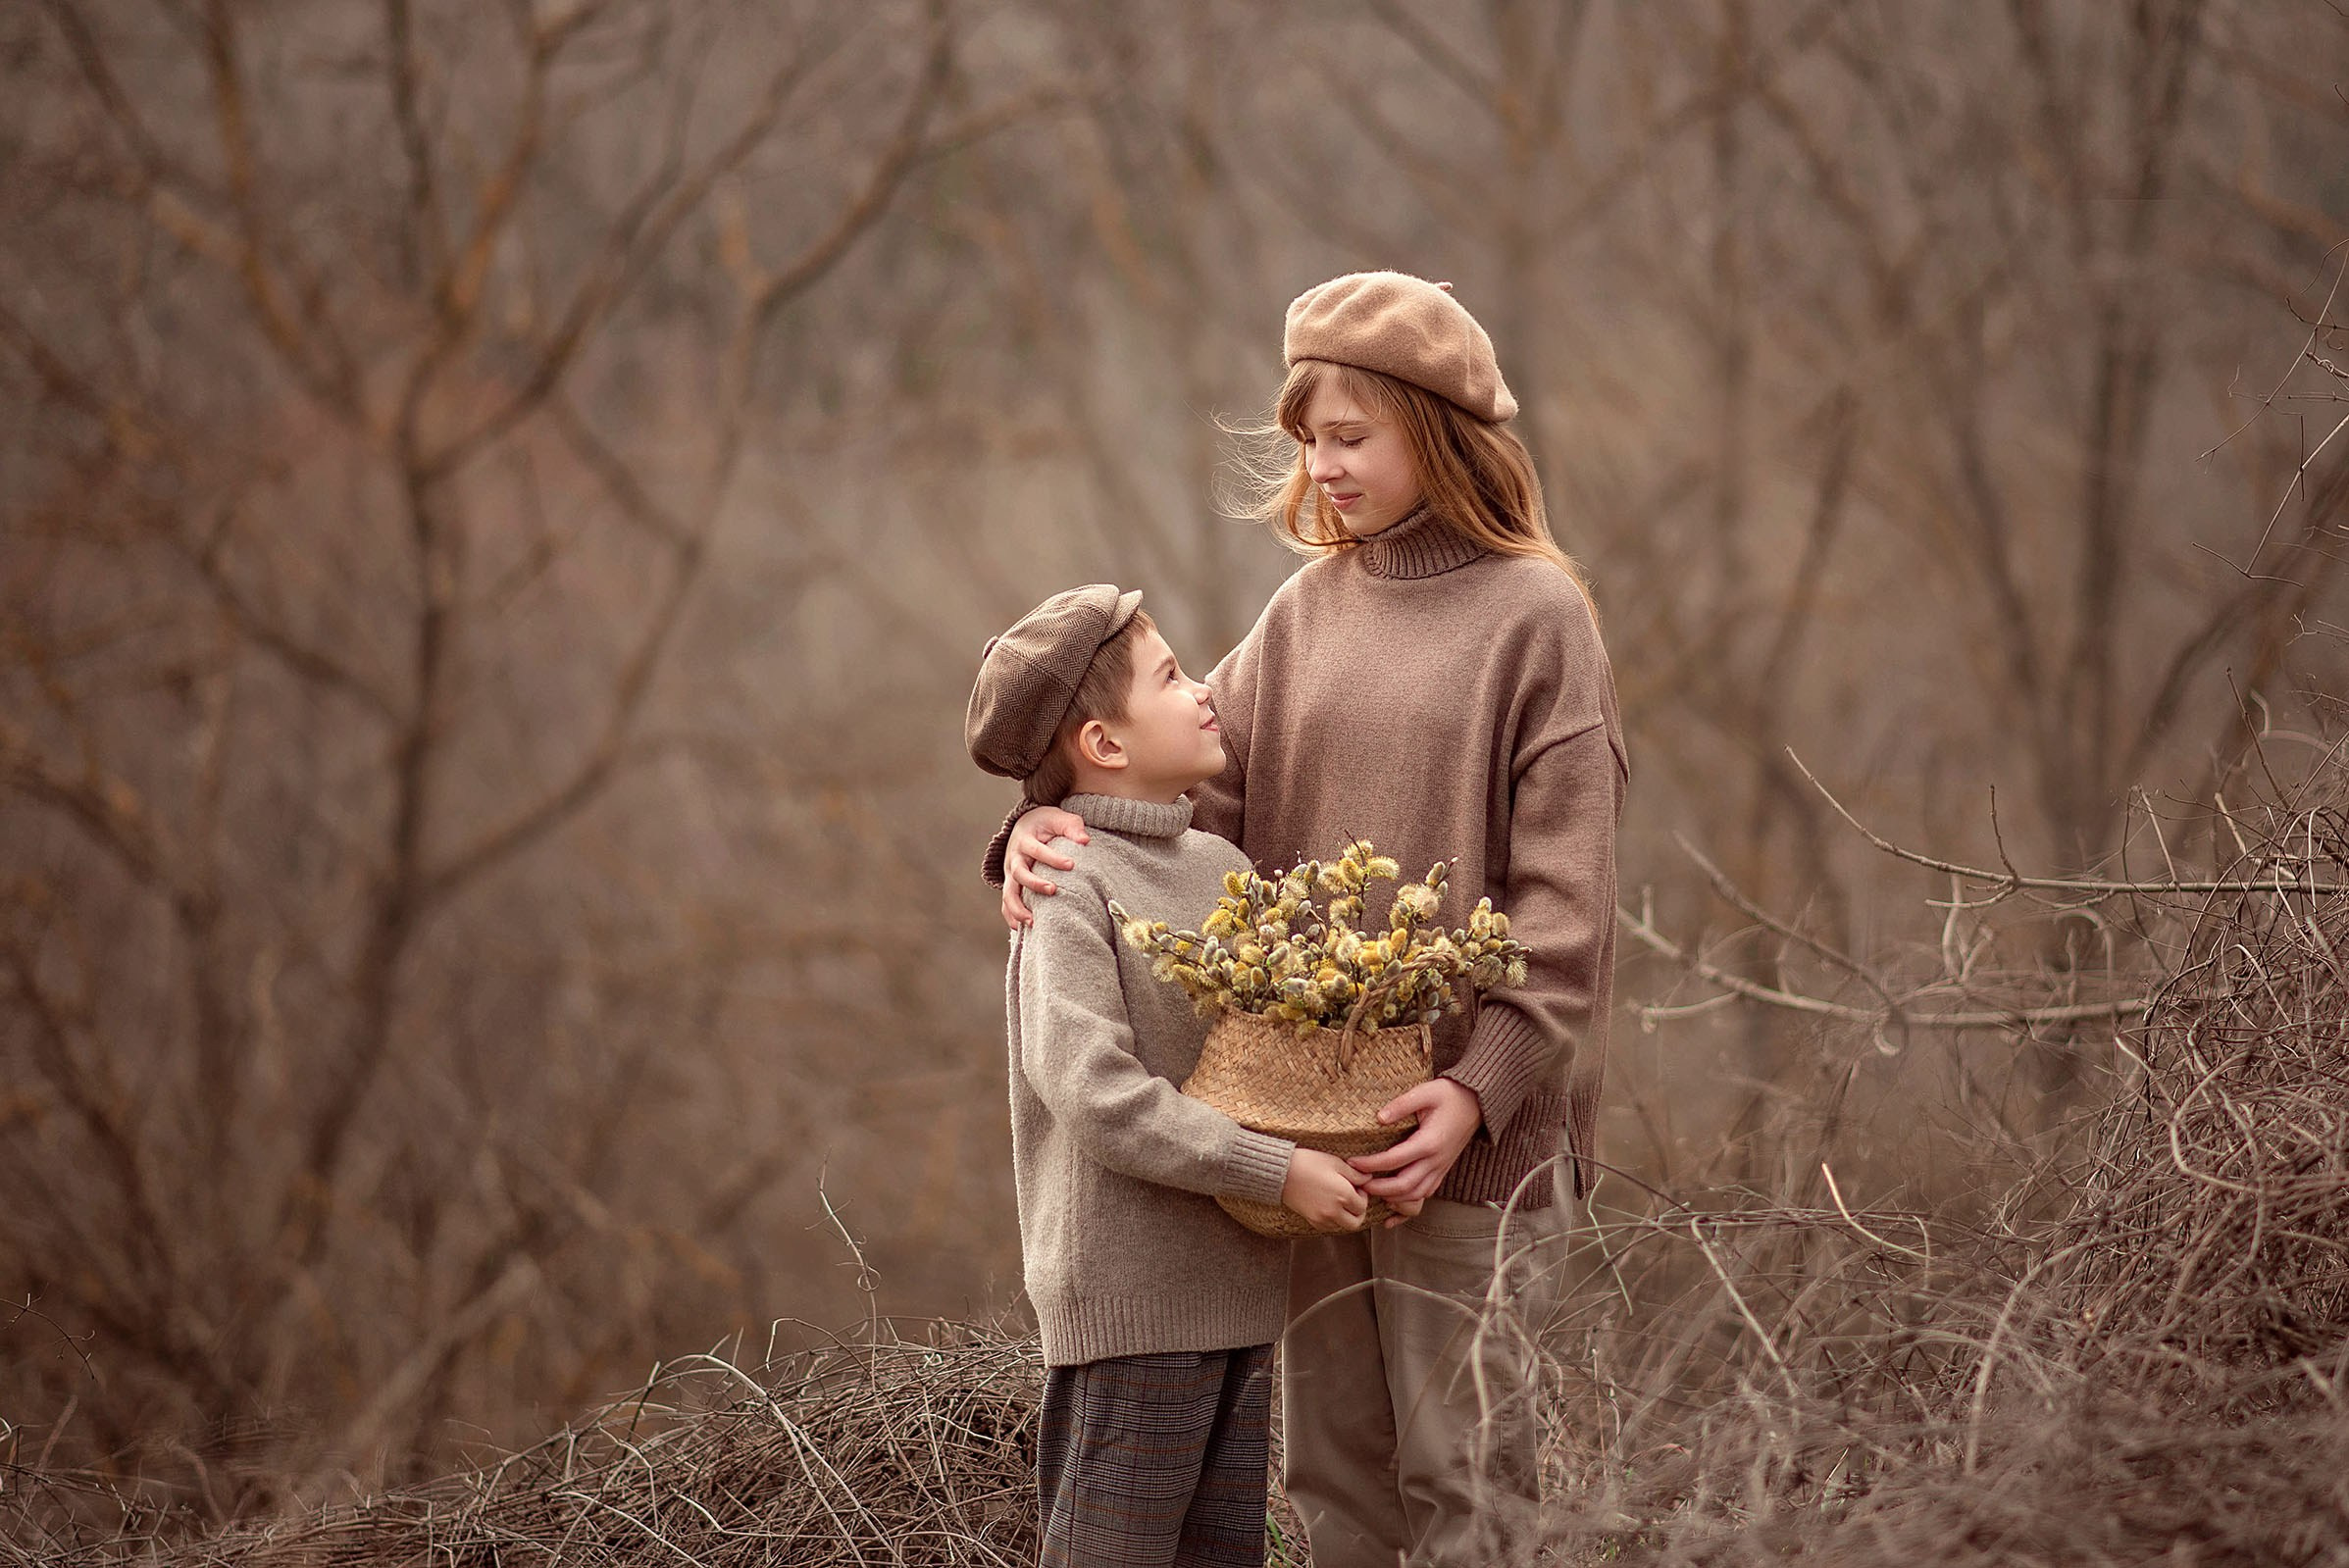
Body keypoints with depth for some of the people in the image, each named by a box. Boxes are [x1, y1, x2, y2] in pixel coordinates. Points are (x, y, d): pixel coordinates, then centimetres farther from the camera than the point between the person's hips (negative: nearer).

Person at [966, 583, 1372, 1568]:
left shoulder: (1220, 867, 12)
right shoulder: (1071, 886, -12)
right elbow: (1090, 1089, -21)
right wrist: (1278, 1171, -20)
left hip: (1236, 1291, 8)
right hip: (1127, 1294, -8)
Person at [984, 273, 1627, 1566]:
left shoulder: (1532, 616, -5)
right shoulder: (1307, 611, 12)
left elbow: (1560, 898, -10)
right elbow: (1190, 778, 7)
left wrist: (1479, 1086, -20)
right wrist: (1049, 824, -14)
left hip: (1465, 1121, -6)